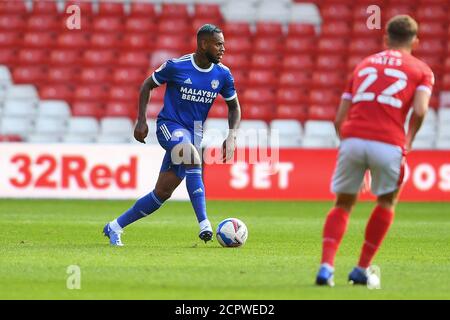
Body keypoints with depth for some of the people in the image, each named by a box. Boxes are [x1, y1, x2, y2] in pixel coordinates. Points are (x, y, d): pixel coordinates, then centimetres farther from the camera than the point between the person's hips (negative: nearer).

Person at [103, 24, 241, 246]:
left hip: (194, 133, 5)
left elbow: (234, 106, 13)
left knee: (162, 193, 1)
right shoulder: (176, 66, -11)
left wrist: (231, 136, -3)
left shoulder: (223, 75, -1)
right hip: (169, 126, -5)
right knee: (191, 154, -37)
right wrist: (141, 120, -4)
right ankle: (204, 224, -40)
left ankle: (115, 227, 18)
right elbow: (147, 85, 3)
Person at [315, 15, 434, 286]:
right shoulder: (421, 70, 15)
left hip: (352, 139, 3)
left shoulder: (364, 65, 26)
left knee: (343, 205, 18)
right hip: (388, 144, -2)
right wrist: (408, 141, 12)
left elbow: (339, 118, 20)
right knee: (387, 203, 22)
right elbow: (420, 110, -4)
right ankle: (362, 270, 21)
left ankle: (326, 266, -2)